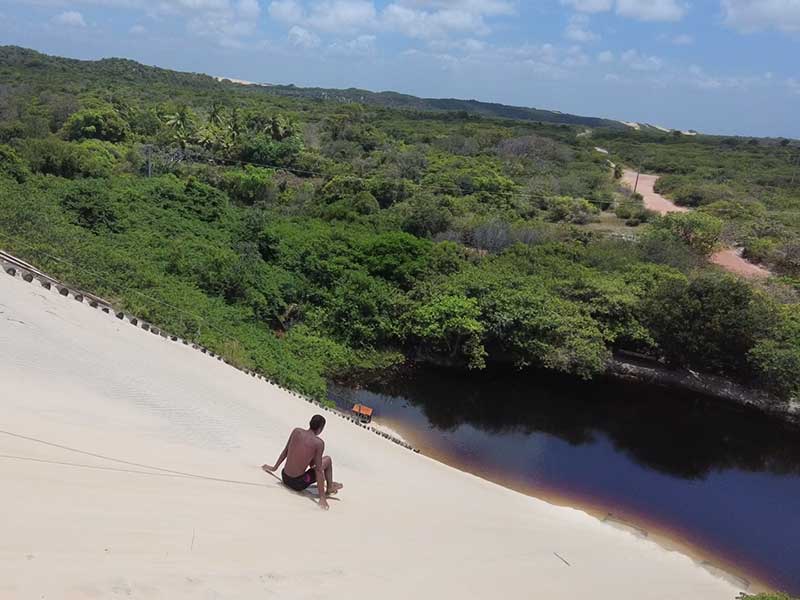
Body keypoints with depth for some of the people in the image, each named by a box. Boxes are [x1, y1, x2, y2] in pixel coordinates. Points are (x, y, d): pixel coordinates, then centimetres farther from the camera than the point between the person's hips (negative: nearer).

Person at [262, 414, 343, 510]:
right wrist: (322, 497, -11)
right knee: (328, 460, 11)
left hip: (284, 478, 6)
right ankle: (330, 488, 29)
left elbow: (285, 451, 10)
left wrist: (274, 467, 25)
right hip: (298, 484, -5)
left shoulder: (296, 431, -2)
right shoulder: (319, 443, -14)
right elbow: (318, 470, -14)